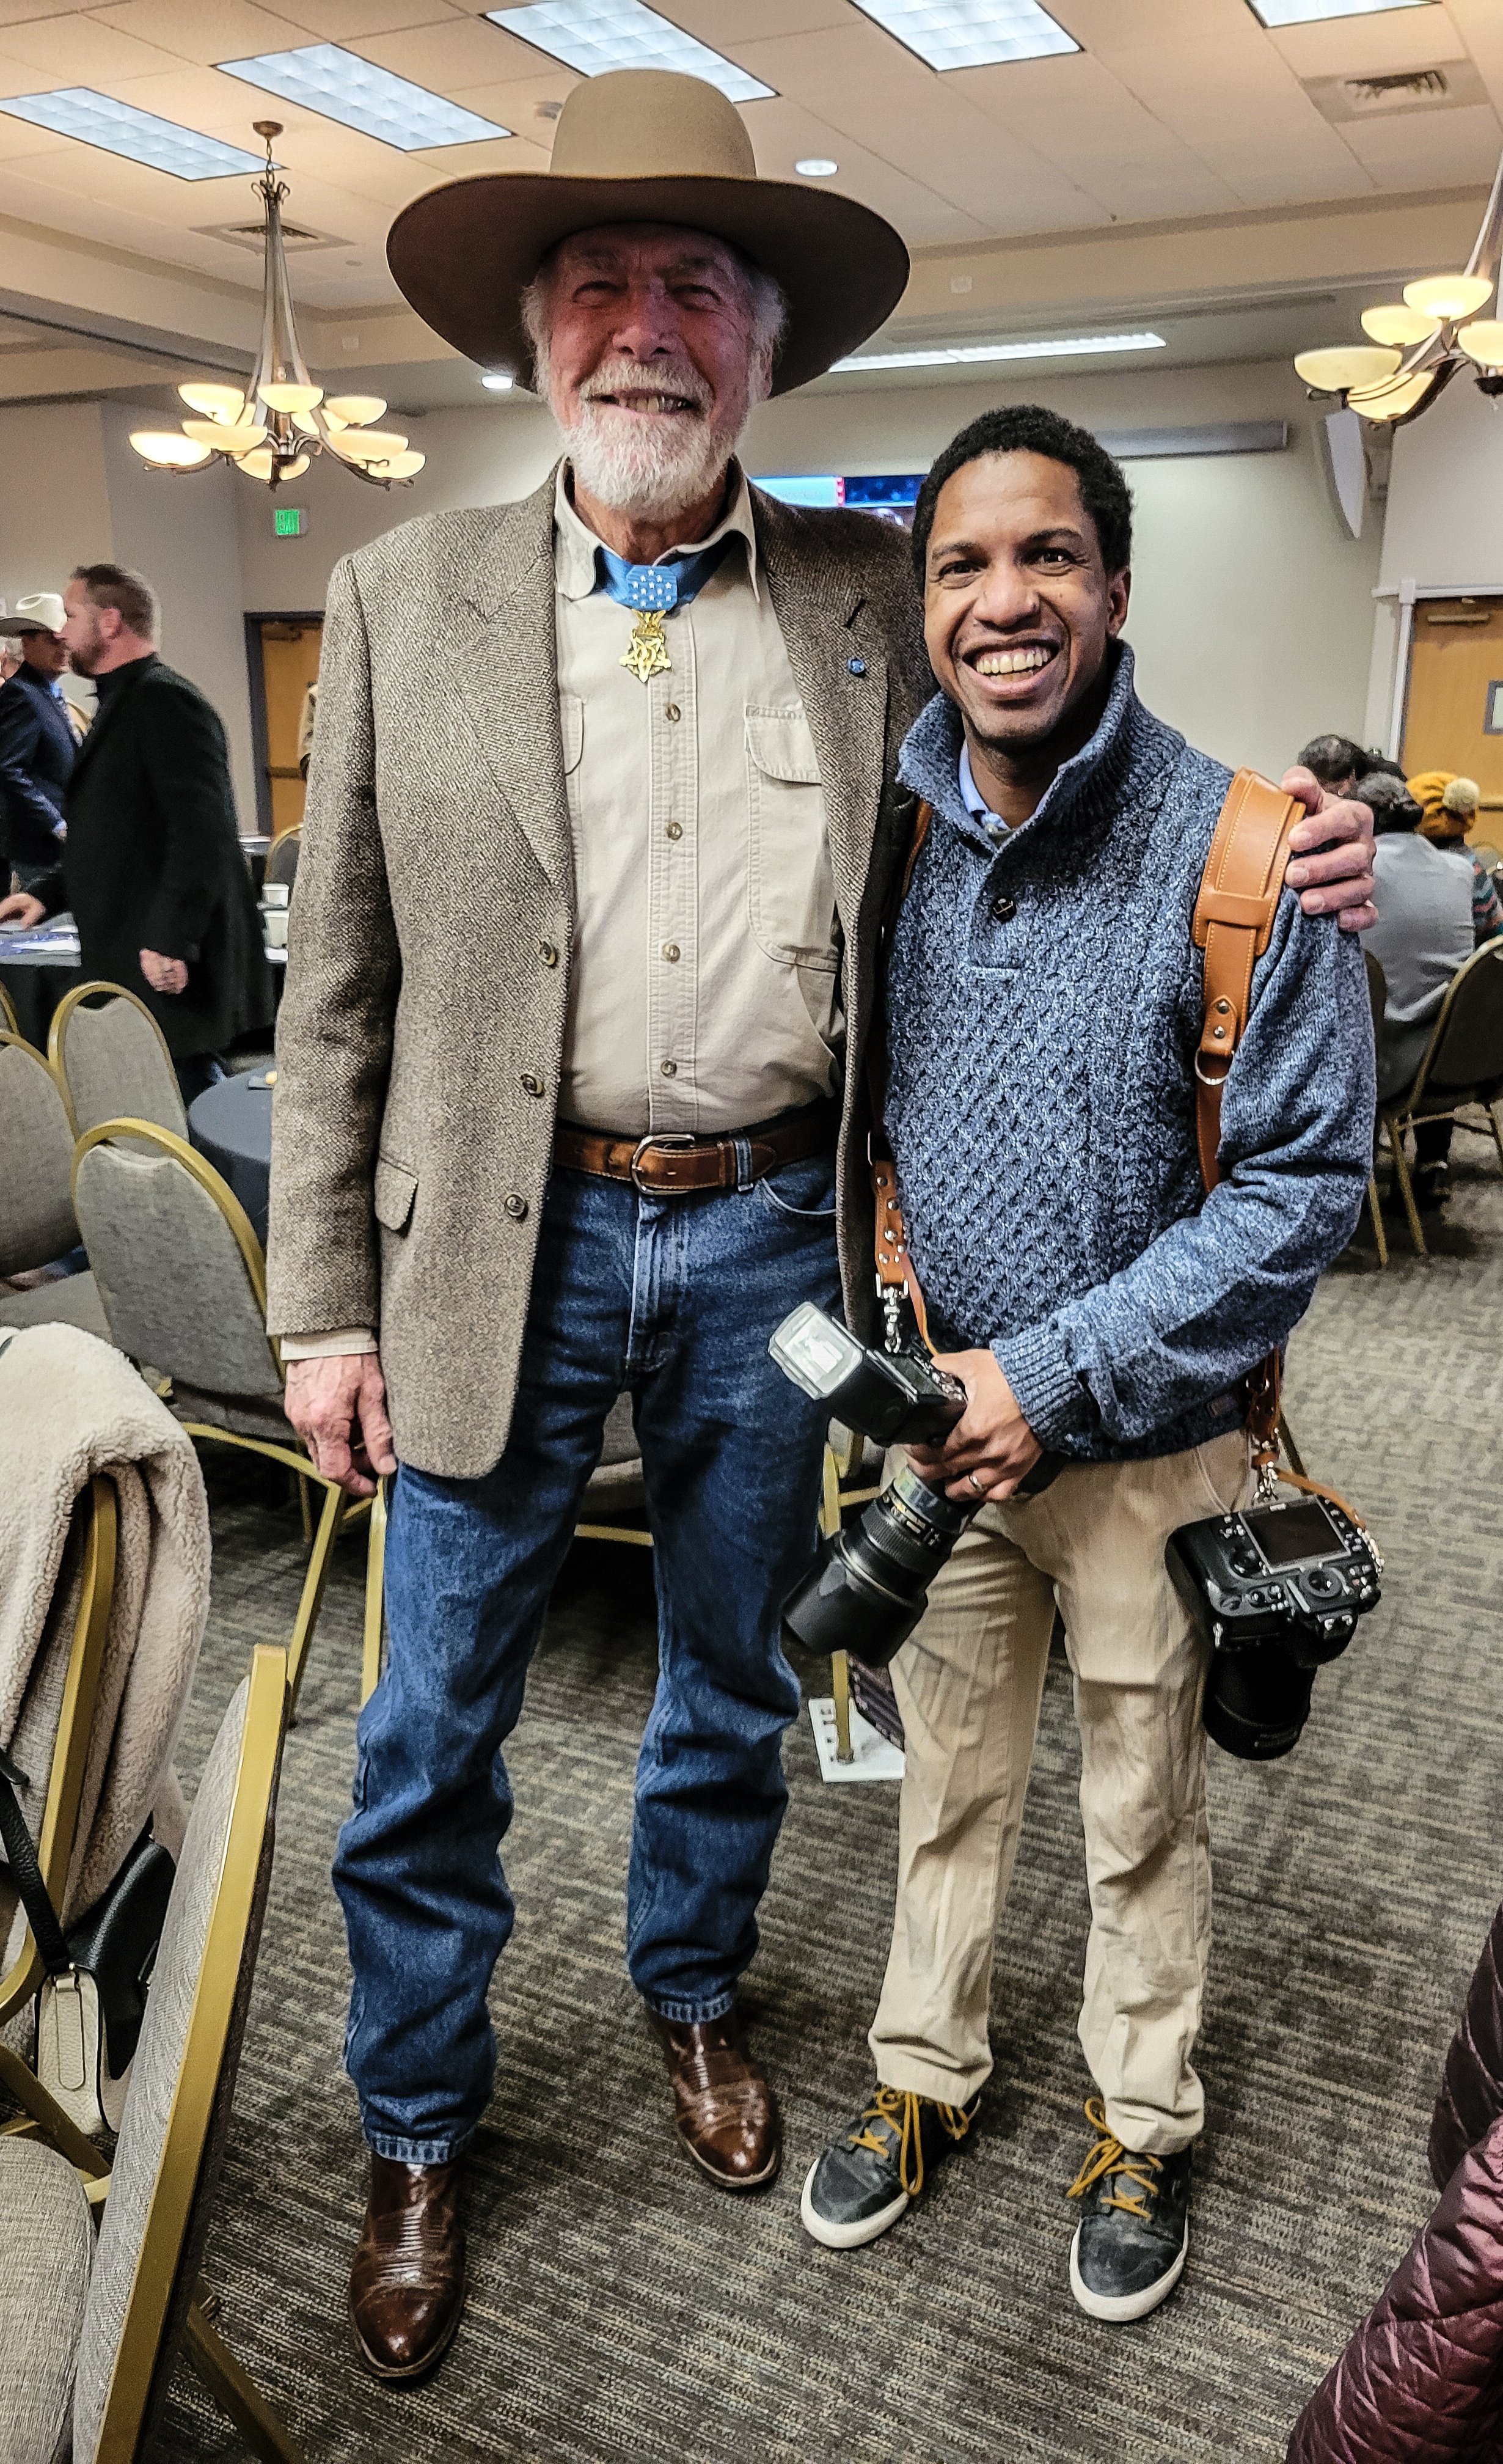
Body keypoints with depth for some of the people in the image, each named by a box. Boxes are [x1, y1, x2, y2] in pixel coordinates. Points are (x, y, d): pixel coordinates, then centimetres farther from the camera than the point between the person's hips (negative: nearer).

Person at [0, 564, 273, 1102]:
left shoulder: (166, 702, -12)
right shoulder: (123, 703, 19)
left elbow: (202, 833, -22)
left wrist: (170, 942, -25)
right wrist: (47, 892, 14)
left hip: (168, 964, -10)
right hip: (133, 962, 10)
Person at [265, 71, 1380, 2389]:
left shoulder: (874, 594, 3)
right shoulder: (405, 598, 0)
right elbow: (337, 996, 0)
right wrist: (323, 1303, -3)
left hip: (769, 1236, 1)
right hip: (505, 1240, -1)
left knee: (733, 1679, 19)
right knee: (433, 1727, 9)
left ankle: (693, 1987, 48)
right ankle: (419, 2129, 35)